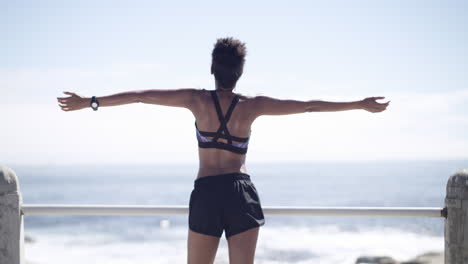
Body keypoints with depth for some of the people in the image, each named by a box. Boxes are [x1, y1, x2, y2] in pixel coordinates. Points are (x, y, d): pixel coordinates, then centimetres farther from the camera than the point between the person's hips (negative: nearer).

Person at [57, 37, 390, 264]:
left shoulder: (197, 100, 1)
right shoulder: (253, 105, 2)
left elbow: (139, 96, 3)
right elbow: (309, 105, 5)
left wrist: (90, 102, 11)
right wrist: (361, 105, 12)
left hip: (206, 194, 0)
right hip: (242, 194, 0)